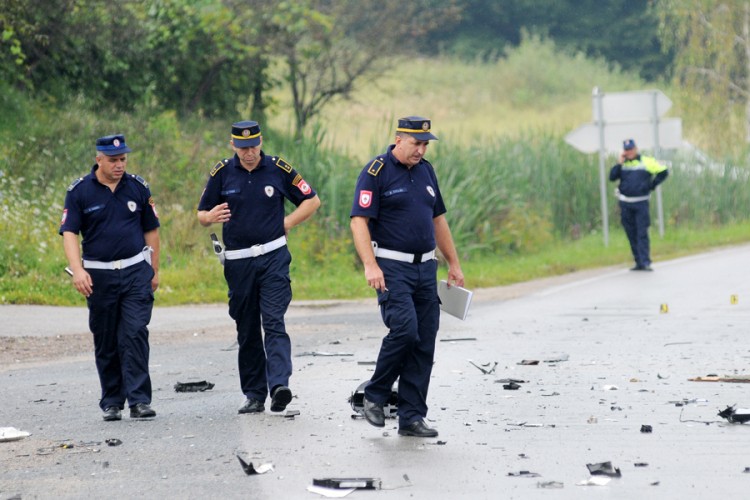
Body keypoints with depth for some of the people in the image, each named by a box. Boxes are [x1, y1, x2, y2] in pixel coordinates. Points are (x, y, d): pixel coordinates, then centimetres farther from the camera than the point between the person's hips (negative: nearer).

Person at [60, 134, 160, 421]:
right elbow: (69, 232, -5)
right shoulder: (79, 192, -1)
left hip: (136, 271, 0)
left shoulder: (138, 188, 5)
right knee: (105, 342, 6)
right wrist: (77, 269, -19)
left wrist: (154, 271, 12)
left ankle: (139, 400, -12)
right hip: (99, 276, 0)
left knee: (135, 335, -11)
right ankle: (111, 402, 16)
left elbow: (151, 230, 13)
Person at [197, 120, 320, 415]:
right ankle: (254, 395, 12)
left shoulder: (278, 169, 0)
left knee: (274, 322, -15)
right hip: (238, 262, 2)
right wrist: (211, 217, -15)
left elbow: (312, 200, 10)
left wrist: (287, 223, -3)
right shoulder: (222, 173, 4)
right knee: (247, 331, 6)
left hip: (273, 258, -2)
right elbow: (202, 214, 9)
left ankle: (279, 385, -27)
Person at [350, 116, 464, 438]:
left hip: (426, 267, 7)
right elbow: (359, 221, -13)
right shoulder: (376, 172, -7)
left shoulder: (425, 170, 14)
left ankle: (412, 417, 7)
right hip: (391, 268, -7)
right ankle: (375, 396, 0)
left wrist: (454, 264, 20)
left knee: (424, 342, 2)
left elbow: (438, 219, 22)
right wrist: (370, 266, -23)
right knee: (404, 329, -21)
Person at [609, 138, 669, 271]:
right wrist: (619, 163, -8)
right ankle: (639, 262, 12)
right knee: (631, 234, 6)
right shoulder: (622, 164, 10)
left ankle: (645, 262, -14)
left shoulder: (647, 162, 1)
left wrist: (652, 185, 0)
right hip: (625, 204, 4)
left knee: (642, 233, -10)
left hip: (641, 203, -4)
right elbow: (612, 177, -2)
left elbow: (663, 171, 4)